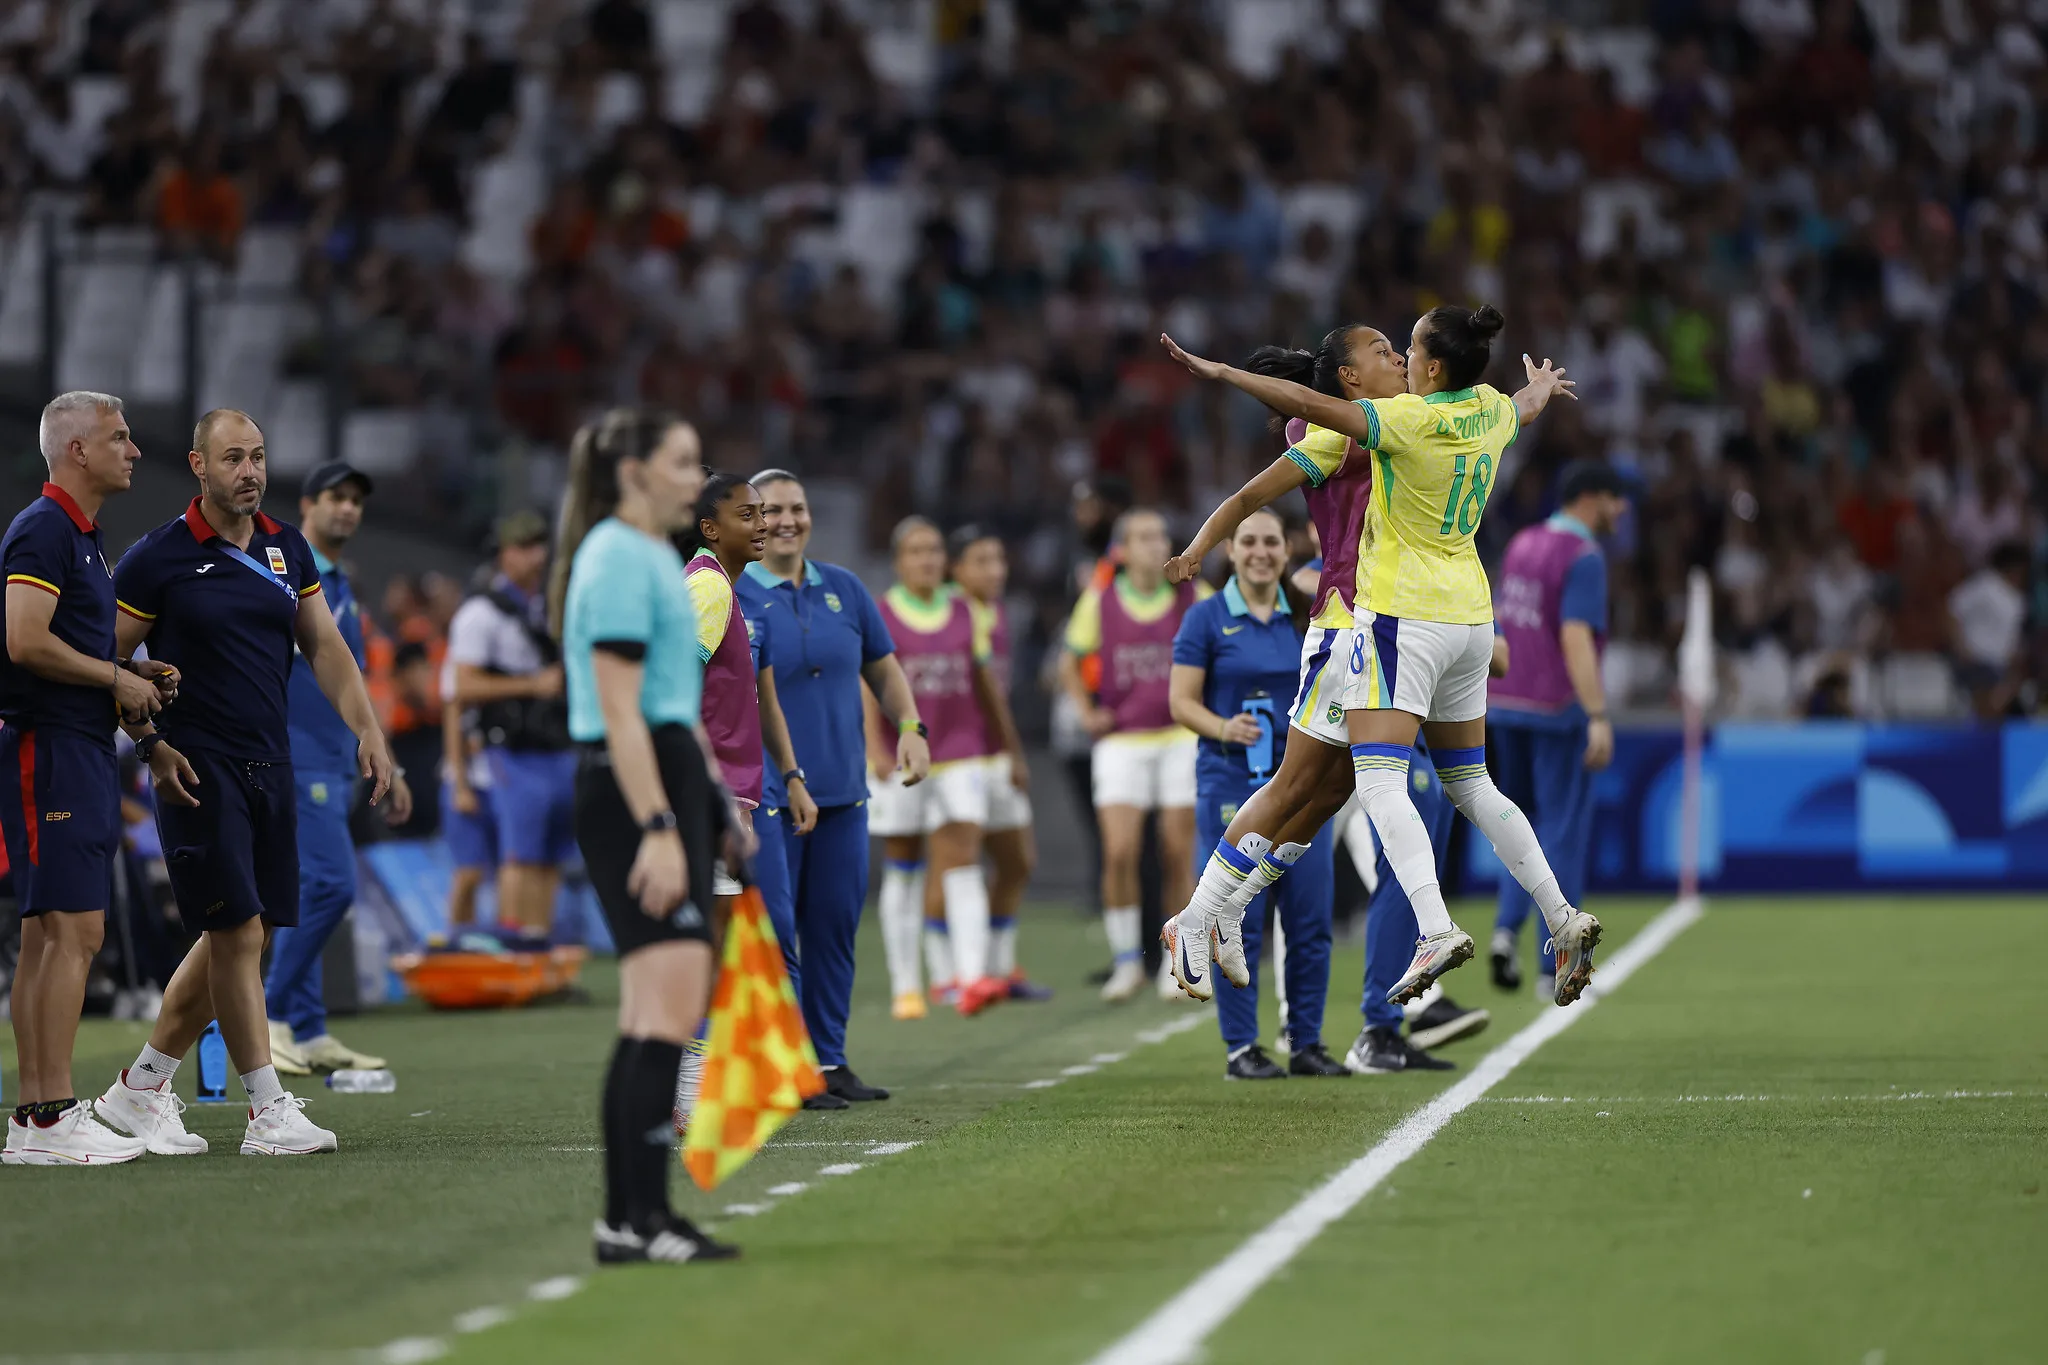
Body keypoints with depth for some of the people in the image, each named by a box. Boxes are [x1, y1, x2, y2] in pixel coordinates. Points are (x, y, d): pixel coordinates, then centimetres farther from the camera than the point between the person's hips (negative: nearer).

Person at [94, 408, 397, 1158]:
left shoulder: (287, 548, 10)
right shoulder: (158, 557, -6)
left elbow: (325, 646, 13)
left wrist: (367, 728, 1)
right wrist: (151, 745, -12)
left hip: (270, 767, 6)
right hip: (200, 771, -6)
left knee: (235, 939, 9)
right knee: (238, 930, -10)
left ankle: (143, 1086, 22)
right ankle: (269, 1112, -8)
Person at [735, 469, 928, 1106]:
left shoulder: (843, 588, 10)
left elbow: (883, 669, 20)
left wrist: (911, 728, 5)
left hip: (842, 790, 5)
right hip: (767, 793, -5)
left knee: (834, 929, 8)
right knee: (773, 935, -6)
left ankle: (829, 1060, 17)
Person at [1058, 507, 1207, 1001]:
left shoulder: (1195, 598, 0)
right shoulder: (1098, 602, 1)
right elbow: (1069, 663, 14)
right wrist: (1088, 712, 3)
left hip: (1182, 739, 0)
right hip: (1122, 741, 0)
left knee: (1179, 856, -1)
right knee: (1119, 852, -10)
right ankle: (1126, 960, 2)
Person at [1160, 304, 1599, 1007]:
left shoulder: (1411, 420, -16)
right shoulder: (1491, 411, 6)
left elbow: (1310, 404, -24)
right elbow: (1526, 405, 32)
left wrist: (1219, 371, -17)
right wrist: (1543, 385, 55)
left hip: (1402, 614, -8)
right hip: (1470, 615, 8)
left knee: (1380, 779, -13)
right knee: (1470, 784, 17)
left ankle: (1437, 929, -30)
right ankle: (1563, 919, 9)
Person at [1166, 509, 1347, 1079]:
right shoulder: (1206, 618, -1)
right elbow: (1182, 701, -3)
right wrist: (1224, 728, -20)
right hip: (1231, 784, -4)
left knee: (1311, 919, 1)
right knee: (1240, 923, -4)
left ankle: (1306, 1043, 10)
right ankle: (1240, 1048, 3)